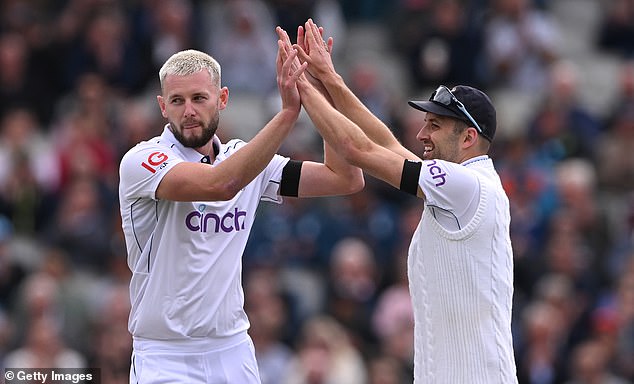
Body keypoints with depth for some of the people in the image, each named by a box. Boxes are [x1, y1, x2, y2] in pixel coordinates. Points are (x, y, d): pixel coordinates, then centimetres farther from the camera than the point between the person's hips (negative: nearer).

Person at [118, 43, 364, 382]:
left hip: (235, 354, 5)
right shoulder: (141, 160, -9)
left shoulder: (242, 156, 8)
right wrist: (288, 111, -28)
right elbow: (220, 184, -27)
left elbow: (347, 180, 4)